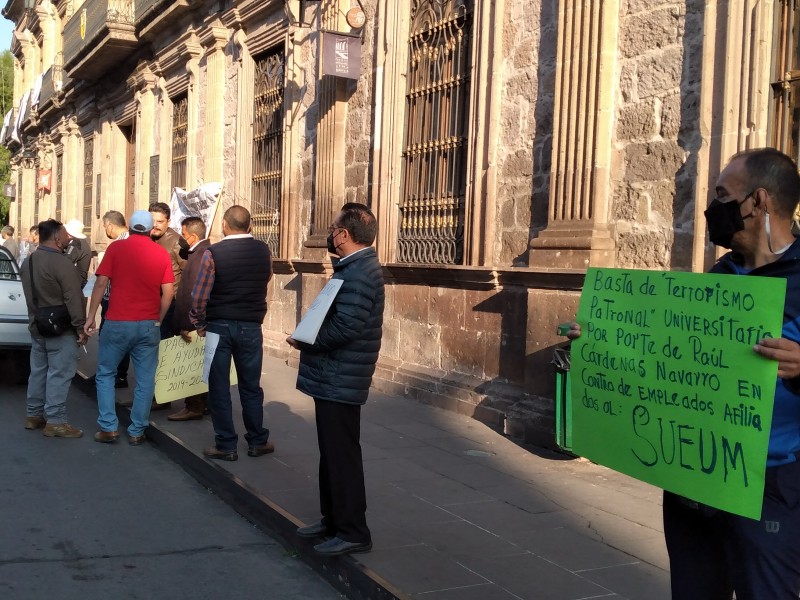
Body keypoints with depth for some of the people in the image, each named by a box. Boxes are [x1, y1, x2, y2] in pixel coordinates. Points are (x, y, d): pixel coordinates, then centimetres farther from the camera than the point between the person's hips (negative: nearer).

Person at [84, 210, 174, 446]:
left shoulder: (116, 248, -2)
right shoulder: (162, 254, 3)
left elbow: (101, 284, -5)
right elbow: (168, 293, 0)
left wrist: (90, 317, 1)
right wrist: (158, 320, 11)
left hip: (117, 323, -1)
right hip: (149, 325, 1)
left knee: (105, 374, 14)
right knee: (145, 380, 8)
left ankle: (108, 428, 8)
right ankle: (137, 431, 11)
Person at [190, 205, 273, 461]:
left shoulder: (213, 252, -12)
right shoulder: (263, 251, -2)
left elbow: (199, 296, -11)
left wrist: (199, 324, 4)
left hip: (219, 326, -3)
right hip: (251, 327, 3)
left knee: (219, 387, 7)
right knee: (251, 386, 14)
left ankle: (226, 445, 11)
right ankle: (257, 441, 20)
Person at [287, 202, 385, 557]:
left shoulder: (358, 273, -20)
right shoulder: (355, 266, 14)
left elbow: (346, 328, -28)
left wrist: (304, 342, -14)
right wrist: (310, 339, 5)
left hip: (339, 380, -11)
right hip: (333, 377, 11)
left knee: (342, 455, -2)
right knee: (331, 452, 18)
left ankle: (353, 533, 7)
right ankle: (333, 519, 31)